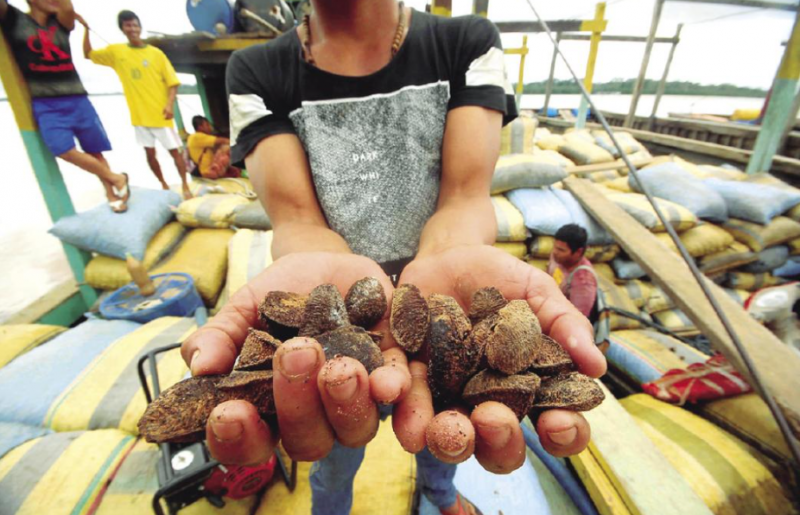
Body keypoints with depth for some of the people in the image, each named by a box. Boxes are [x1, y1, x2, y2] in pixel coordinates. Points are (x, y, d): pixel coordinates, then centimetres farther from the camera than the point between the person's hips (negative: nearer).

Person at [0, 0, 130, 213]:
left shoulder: (61, 21, 10)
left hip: (77, 99, 2)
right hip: (45, 104, -2)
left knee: (95, 151, 4)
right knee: (64, 150, -20)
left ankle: (112, 194, 15)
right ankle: (117, 179, -6)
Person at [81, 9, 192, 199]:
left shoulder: (156, 53, -1)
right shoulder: (115, 51, 8)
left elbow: (172, 82, -2)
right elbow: (88, 54, 18)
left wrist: (169, 104, -16)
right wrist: (86, 29, 7)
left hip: (160, 113, -3)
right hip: (139, 114, 3)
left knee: (174, 150, -3)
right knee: (150, 152, 7)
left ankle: (185, 186, 7)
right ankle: (164, 185, 20)